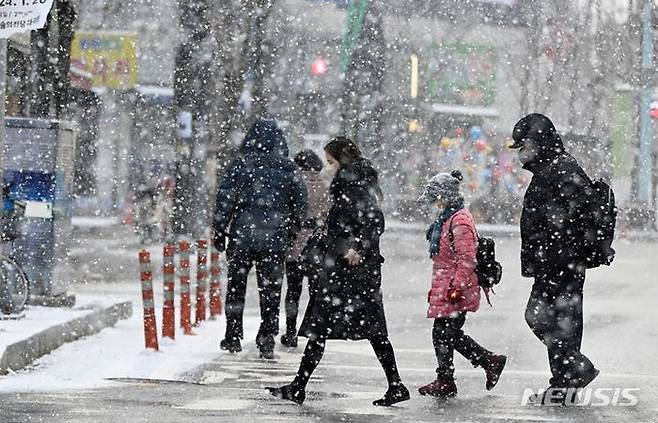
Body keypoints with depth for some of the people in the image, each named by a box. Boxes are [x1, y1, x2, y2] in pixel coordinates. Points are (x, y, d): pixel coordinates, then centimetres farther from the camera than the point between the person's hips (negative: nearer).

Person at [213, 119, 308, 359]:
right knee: (271, 292, 8)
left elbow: (225, 200, -5)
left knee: (236, 287, 13)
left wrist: (219, 231, 2)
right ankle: (266, 341, 5)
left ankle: (233, 337, 12)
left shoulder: (240, 166, -5)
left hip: (242, 238, -1)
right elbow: (300, 203, 9)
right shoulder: (288, 169, 2)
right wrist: (293, 231, 21)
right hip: (275, 240, 1)